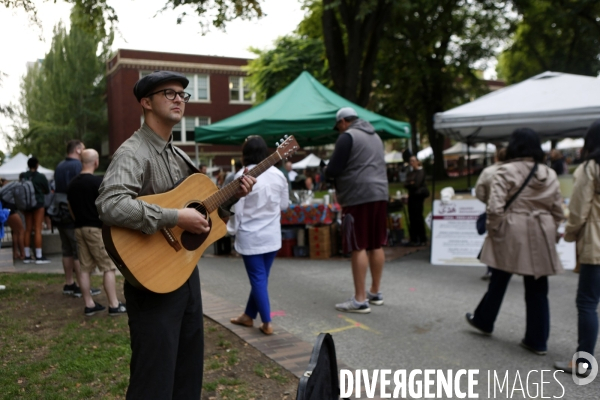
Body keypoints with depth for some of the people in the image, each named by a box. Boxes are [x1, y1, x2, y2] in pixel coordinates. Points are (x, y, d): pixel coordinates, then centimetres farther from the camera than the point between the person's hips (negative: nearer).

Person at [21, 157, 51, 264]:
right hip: (38, 203, -4)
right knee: (38, 230, -3)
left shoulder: (22, 176, 1)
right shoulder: (41, 177, -8)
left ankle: (27, 256, 14)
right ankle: (39, 256, -2)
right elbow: (47, 191, 2)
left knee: (28, 230, 10)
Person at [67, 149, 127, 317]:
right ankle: (114, 305, -1)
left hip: (79, 228, 7)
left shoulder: (72, 183, 10)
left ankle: (89, 305, 14)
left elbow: (71, 208, 17)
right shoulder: (98, 181, -12)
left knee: (85, 268, 9)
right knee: (108, 267, -2)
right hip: (97, 228, -7)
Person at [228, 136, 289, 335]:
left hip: (250, 236, -5)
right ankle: (248, 316, 29)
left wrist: (231, 230, 3)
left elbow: (237, 209, -11)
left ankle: (267, 323, 5)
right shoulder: (278, 174, -1)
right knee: (261, 276, 15)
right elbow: (284, 204, 9)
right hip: (273, 235, 5)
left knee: (258, 278, 3)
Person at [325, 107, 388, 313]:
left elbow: (333, 170, -12)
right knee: (376, 245, 13)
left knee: (358, 247, -6)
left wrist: (326, 172, 11)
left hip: (358, 196, -8)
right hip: (379, 194, 8)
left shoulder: (347, 136, -7)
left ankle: (360, 300, -4)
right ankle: (375, 292, 23)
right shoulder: (375, 136, 20)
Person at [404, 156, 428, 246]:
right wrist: (410, 184, -10)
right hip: (411, 196, 7)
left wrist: (408, 185, -2)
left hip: (418, 196, -7)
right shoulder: (410, 173, 17)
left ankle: (423, 239, -2)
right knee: (412, 218, 5)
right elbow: (405, 184, 8)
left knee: (418, 217, -8)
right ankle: (414, 239, 10)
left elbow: (416, 184, -15)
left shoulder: (421, 171, -6)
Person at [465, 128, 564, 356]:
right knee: (537, 289, 9)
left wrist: (493, 229, -2)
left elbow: (494, 207, -16)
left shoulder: (506, 171, -9)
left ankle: (483, 321, 33)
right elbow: (558, 210, 10)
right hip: (540, 236, 4)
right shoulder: (550, 174, 6)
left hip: (511, 234, -3)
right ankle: (537, 340, 15)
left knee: (499, 280, 14)